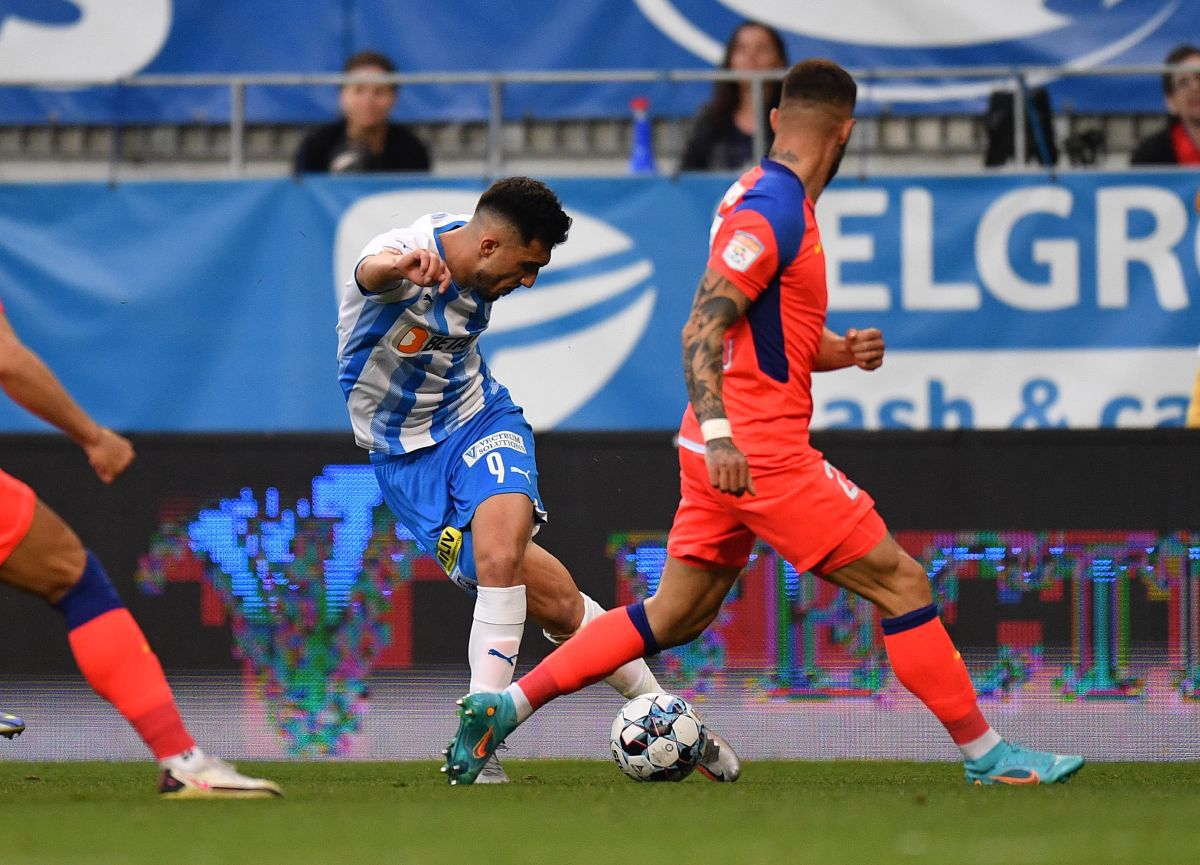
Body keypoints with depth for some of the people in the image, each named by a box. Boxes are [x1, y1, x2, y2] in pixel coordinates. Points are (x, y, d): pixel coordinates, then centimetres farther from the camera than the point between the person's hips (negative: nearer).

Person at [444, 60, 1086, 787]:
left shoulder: (768, 199, 16)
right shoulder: (773, 211, -15)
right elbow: (702, 328, -22)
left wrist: (841, 351, 5)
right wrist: (718, 434, -31)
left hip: (728, 448, 10)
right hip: (761, 451, -10)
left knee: (675, 616, 13)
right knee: (901, 583, -4)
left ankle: (504, 707, 10)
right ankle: (986, 755, 1)